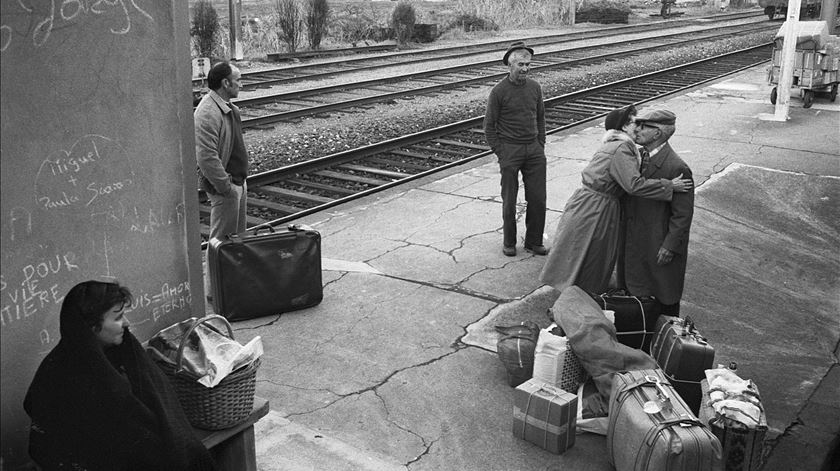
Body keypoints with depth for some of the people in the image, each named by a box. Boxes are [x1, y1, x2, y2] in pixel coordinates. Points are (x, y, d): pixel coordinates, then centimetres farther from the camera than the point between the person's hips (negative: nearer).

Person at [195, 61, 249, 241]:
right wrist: (226, 187, -24)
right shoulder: (207, 113, -22)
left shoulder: (228, 107, 11)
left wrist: (240, 182, 18)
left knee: (238, 235, 19)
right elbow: (206, 157, -28)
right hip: (224, 187, -10)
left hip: (238, 182, 10)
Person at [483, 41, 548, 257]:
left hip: (534, 150, 4)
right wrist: (500, 153, -8)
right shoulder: (499, 91, -7)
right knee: (509, 200, 5)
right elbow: (489, 127, -3)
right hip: (509, 149, -4)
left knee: (538, 199, 4)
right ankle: (509, 243, 19)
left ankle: (534, 241, 18)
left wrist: (541, 146, 9)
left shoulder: (534, 87, 6)